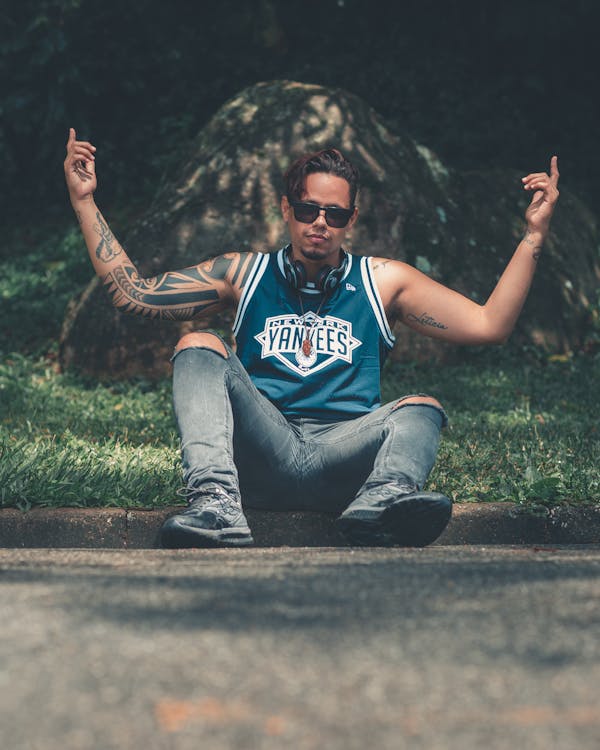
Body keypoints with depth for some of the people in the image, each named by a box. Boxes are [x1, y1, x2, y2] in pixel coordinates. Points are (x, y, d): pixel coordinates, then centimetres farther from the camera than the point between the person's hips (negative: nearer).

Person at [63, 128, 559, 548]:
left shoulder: (382, 281, 19)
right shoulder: (244, 275, 19)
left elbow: (490, 326, 11)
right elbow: (130, 293, 15)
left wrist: (535, 234, 4)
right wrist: (85, 201, 10)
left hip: (345, 449, 0)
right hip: (262, 449, 0)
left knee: (421, 410, -23)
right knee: (199, 347, -19)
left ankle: (384, 499, -58)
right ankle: (216, 505, -44)